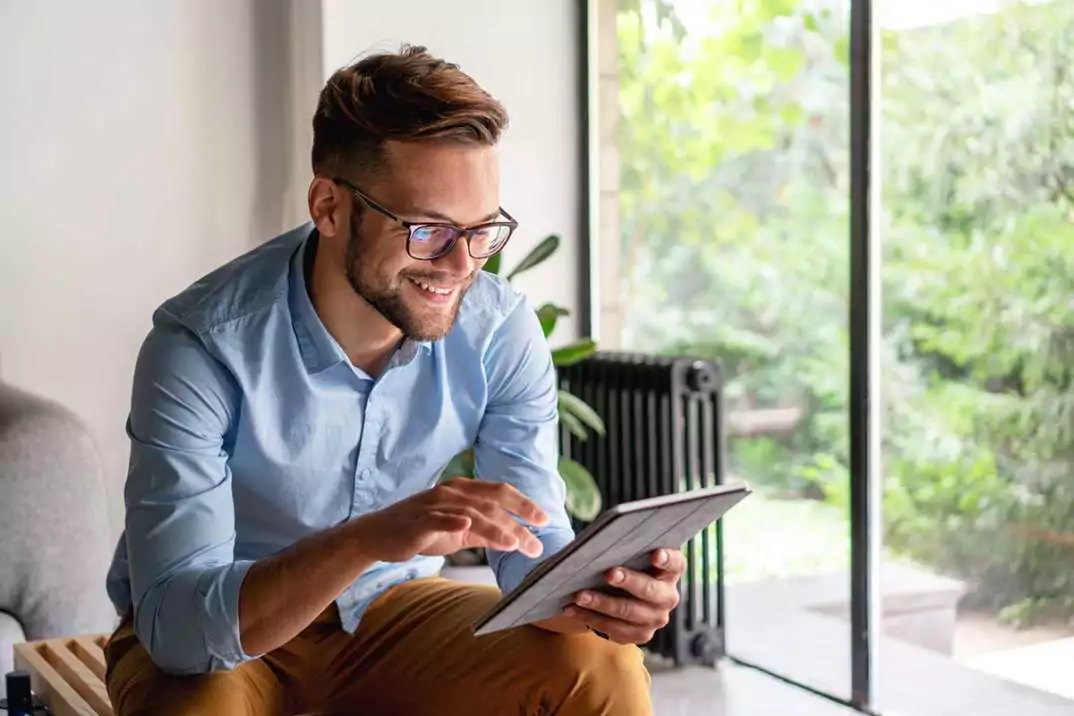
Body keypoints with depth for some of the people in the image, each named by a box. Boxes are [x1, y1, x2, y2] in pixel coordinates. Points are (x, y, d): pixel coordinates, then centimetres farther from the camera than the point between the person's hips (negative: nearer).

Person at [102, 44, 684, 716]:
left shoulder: (502, 331, -16)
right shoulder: (202, 346, -28)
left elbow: (535, 549, -11)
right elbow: (173, 620, -33)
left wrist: (597, 594, -36)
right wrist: (368, 539, -48)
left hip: (392, 609, 3)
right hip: (213, 637, -2)